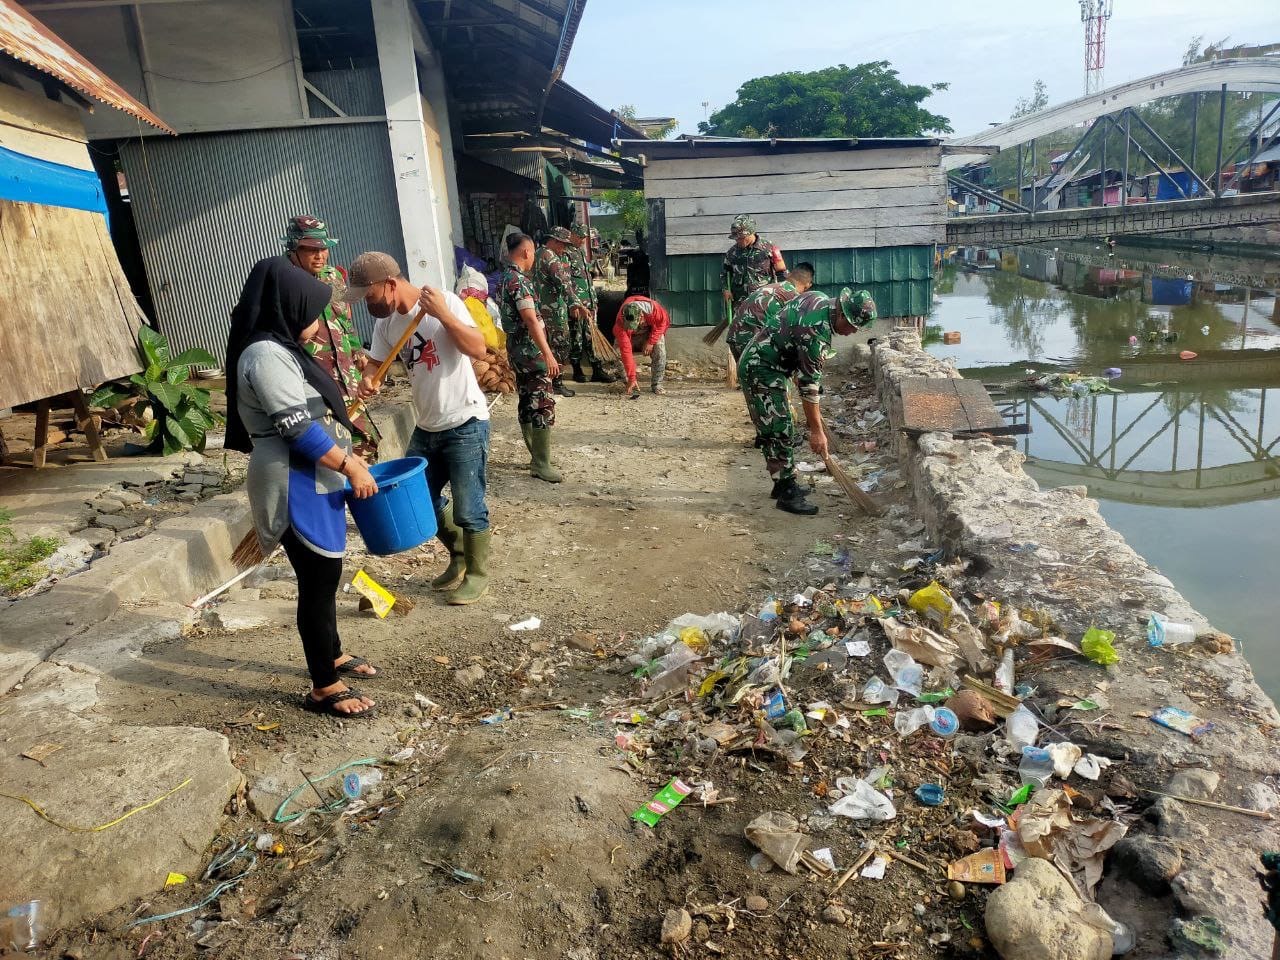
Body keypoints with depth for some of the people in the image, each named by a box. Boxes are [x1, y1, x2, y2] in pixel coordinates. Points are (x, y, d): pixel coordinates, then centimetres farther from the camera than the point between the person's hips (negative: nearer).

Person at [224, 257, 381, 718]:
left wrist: (347, 456, 17)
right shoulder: (265, 355, -19)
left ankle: (333, 656, 38)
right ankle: (324, 688, 11)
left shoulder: (280, 348, 13)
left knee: (324, 575, 21)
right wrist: (350, 468, -16)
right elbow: (300, 429, -23)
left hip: (315, 481, 10)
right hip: (297, 488, -10)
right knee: (319, 581, -2)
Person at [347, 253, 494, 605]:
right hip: (426, 427, 7)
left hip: (465, 424, -7)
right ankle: (458, 555, 37)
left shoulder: (445, 302, -16)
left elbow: (479, 349, -23)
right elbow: (378, 361, 9)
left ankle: (477, 574, 20)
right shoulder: (385, 320, 3)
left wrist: (443, 314, -30)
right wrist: (369, 379, -14)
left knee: (467, 507, 0)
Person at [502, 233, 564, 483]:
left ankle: (536, 457, 21)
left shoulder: (504, 279, 13)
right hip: (532, 352, -10)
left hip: (517, 350, 10)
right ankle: (541, 464, -4)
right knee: (543, 406, -7)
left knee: (527, 405, 13)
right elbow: (531, 320, -24)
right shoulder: (520, 280, -18)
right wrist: (548, 354, -26)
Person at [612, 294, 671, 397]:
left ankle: (656, 384, -6)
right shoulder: (620, 324, -41)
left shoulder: (654, 308, -42)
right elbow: (626, 351, -40)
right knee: (620, 350, -20)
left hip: (652, 329, 0)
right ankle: (630, 385, -5)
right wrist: (631, 378, -42)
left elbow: (664, 322, -19)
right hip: (631, 335, 0)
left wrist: (651, 342, -25)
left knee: (660, 352, -21)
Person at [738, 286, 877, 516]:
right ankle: (787, 494, -7)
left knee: (776, 429, 14)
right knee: (779, 430, -11)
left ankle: (783, 484, 23)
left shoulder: (819, 297, 0)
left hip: (755, 360, 10)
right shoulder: (817, 333, -27)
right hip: (761, 370, -10)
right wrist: (816, 430, -20)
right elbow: (809, 385, -25)